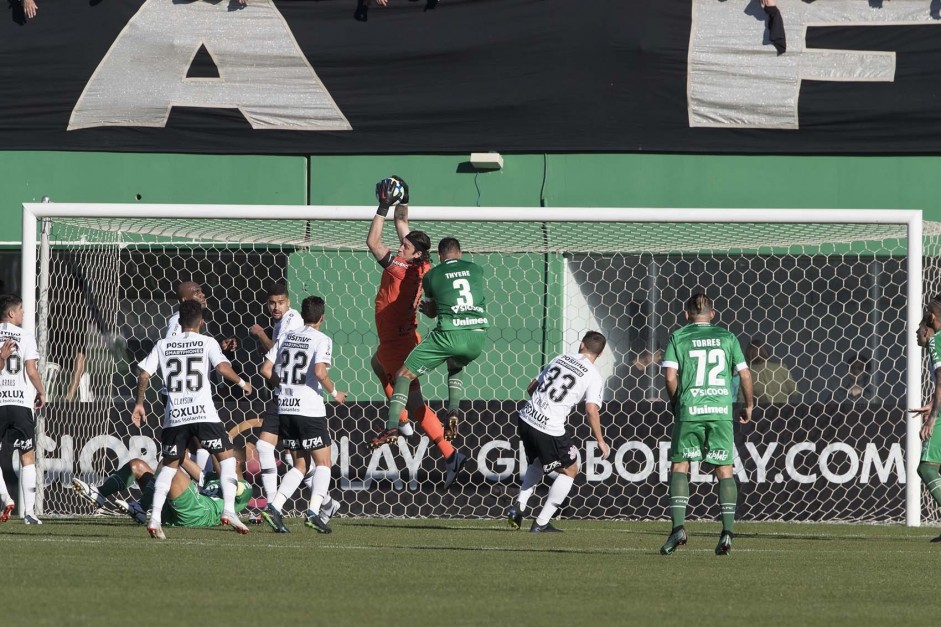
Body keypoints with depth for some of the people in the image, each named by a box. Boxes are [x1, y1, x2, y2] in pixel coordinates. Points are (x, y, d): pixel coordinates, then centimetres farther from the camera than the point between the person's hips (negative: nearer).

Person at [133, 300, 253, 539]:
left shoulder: (163, 346, 12)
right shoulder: (207, 342, 3)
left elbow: (144, 375, 7)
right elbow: (222, 367, -11)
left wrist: (139, 403, 19)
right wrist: (241, 382, 6)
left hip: (174, 416, 3)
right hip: (203, 412, -3)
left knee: (169, 465, 15)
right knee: (227, 456, 9)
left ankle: (155, 518, 3)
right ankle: (229, 510, -6)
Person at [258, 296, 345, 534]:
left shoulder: (285, 337, 12)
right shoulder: (321, 340, -6)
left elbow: (266, 369, 9)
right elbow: (319, 372, -20)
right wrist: (334, 392, -3)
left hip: (285, 407, 6)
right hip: (309, 409, -6)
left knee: (300, 465, 14)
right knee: (323, 462, 5)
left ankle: (274, 507, -3)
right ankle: (314, 511, -12)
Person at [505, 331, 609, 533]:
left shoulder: (560, 359, 13)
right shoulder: (593, 376, -3)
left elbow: (531, 387, 19)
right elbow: (591, 411, -13)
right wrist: (600, 441, -1)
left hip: (526, 418, 6)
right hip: (549, 428, -6)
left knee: (537, 463, 32)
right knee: (569, 470, 14)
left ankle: (519, 506, 16)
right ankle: (541, 522, 9)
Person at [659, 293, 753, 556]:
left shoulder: (678, 337, 5)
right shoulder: (727, 338, 10)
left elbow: (670, 377, -4)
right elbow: (745, 374, 8)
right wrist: (749, 406, 22)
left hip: (689, 410, -1)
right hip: (721, 410, 1)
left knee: (679, 466, 7)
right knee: (724, 469, 7)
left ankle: (678, 527, -8)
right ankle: (727, 532, -2)